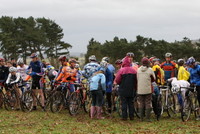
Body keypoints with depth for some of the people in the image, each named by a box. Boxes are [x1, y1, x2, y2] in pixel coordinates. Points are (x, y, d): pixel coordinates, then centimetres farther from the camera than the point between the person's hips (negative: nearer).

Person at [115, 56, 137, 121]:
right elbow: (136, 81, 3)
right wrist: (135, 88, 15)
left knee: (124, 103, 3)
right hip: (131, 90, 3)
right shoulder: (134, 70, -2)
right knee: (131, 103, 11)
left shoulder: (121, 70, -13)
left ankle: (124, 116, 2)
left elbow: (117, 81, -10)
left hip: (123, 90, -3)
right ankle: (131, 116, 12)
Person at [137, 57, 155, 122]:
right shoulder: (150, 70, -7)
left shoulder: (138, 70, -1)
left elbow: (136, 79, 5)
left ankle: (141, 118, 11)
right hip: (148, 89, -2)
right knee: (148, 103, 4)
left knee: (141, 103, 10)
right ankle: (148, 118, 2)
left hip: (140, 90, 2)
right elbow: (153, 79, 3)